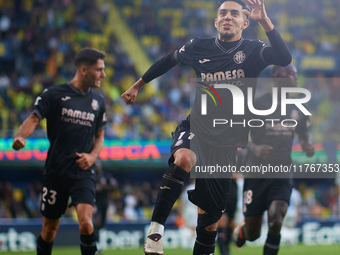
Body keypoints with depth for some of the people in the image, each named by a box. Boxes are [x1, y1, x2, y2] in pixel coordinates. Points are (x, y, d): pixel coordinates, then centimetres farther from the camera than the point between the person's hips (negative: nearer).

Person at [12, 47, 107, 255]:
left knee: (86, 222, -18)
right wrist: (21, 137, -30)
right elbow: (34, 119, -8)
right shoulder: (54, 95, -1)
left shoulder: (98, 101, 11)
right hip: (55, 171, -1)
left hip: (83, 173, 2)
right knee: (50, 227, 7)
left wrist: (92, 156, 0)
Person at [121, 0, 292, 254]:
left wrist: (265, 21, -35)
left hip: (227, 144, 0)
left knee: (210, 216, 3)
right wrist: (137, 85, 29)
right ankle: (156, 230, -34)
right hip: (196, 129, 0)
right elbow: (168, 61, 22)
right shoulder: (198, 47, 2)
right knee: (184, 158, -36)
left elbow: (284, 59, -26)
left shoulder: (253, 50, -5)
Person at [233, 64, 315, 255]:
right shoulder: (259, 104, -8)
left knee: (275, 222, -20)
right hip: (257, 173, -2)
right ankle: (241, 230, 42)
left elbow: (304, 135, 20)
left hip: (282, 174, 3)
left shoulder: (298, 109, 6)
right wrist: (254, 148, -23)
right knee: (252, 234, 5)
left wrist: (308, 147, -4)